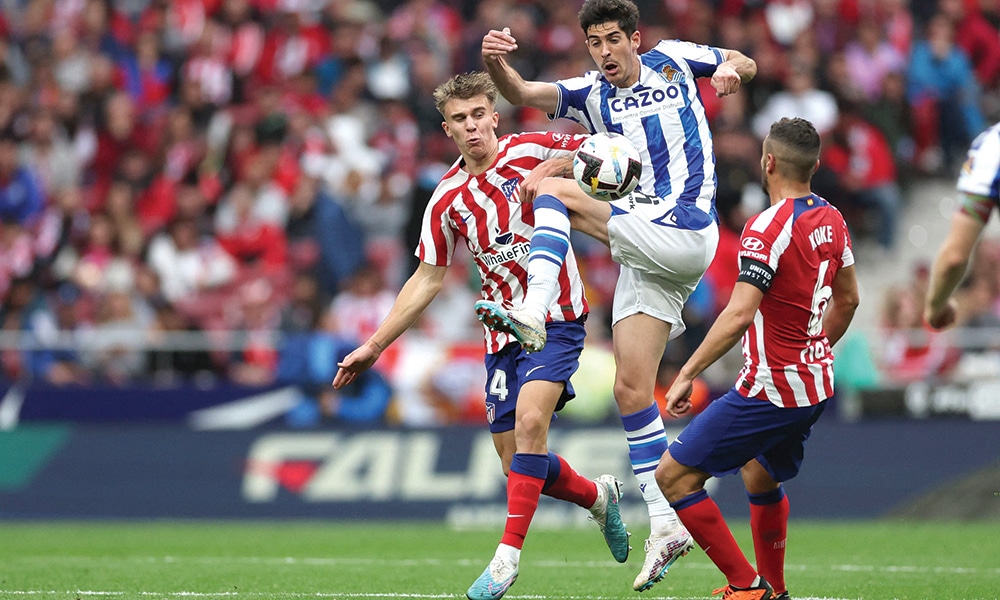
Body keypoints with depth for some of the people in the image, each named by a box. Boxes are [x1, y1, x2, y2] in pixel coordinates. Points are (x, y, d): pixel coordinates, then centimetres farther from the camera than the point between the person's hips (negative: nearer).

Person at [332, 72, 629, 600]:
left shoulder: (531, 151, -5)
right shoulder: (447, 200, 3)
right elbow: (427, 280, 10)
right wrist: (373, 346, 8)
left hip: (554, 318, -4)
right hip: (503, 333, 4)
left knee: (530, 421, -25)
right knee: (517, 462, 3)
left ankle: (507, 555, -24)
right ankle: (597, 496, 34)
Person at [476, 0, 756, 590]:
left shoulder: (673, 59, 7)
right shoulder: (591, 94, 12)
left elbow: (746, 63, 22)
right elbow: (524, 94, -5)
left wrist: (731, 69, -3)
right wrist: (498, 64, -27)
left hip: (684, 233, -6)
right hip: (648, 256, 6)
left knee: (552, 189, -17)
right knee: (632, 389, 0)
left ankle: (531, 313, -33)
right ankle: (667, 525, 2)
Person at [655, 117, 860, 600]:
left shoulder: (768, 228, -20)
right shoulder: (831, 220, 6)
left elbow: (738, 316, -27)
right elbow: (846, 300, 20)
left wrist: (687, 375, -22)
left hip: (771, 390, -9)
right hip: (816, 386, 9)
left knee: (674, 476, -5)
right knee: (760, 477, 31)